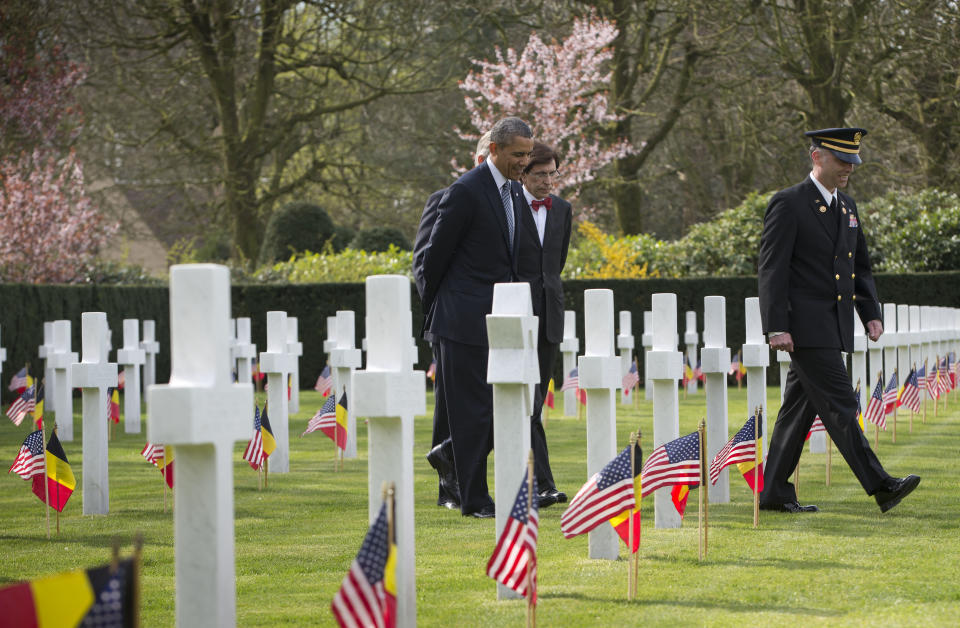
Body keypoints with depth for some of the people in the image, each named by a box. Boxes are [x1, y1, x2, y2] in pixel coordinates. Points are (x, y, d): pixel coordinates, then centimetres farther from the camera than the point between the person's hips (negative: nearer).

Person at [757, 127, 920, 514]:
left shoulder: (847, 206, 16)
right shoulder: (788, 204, -8)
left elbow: (860, 266, 23)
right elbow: (772, 268, -12)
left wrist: (871, 314, 9)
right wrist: (777, 327, -19)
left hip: (834, 328, 8)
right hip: (804, 326, -8)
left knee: (800, 409, 10)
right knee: (839, 405, -11)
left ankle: (774, 493, 14)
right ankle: (880, 486, -16)